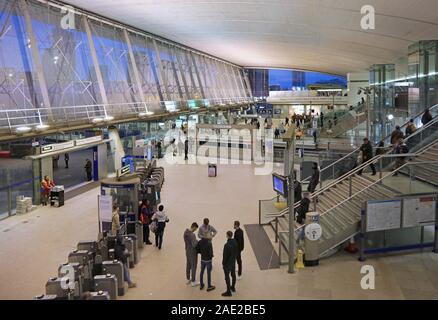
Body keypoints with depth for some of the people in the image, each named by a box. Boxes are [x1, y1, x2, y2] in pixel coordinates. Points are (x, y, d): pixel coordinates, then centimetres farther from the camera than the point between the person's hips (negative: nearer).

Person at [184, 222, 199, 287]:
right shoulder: (192, 235, -30)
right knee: (193, 266, 6)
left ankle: (188, 279, 34)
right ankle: (193, 282, 17)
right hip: (192, 252, -8)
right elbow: (194, 245, -32)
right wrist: (197, 241, -15)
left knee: (188, 265, 20)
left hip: (187, 251, 8)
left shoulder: (185, 232, -2)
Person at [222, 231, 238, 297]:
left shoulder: (227, 245, -31)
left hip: (227, 263, -7)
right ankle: (233, 287, 41)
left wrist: (223, 263, -8)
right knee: (233, 274, 22)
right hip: (233, 261, 8)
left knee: (227, 276, 4)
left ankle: (228, 292, 12)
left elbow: (225, 255, -23)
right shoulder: (235, 242, -9)